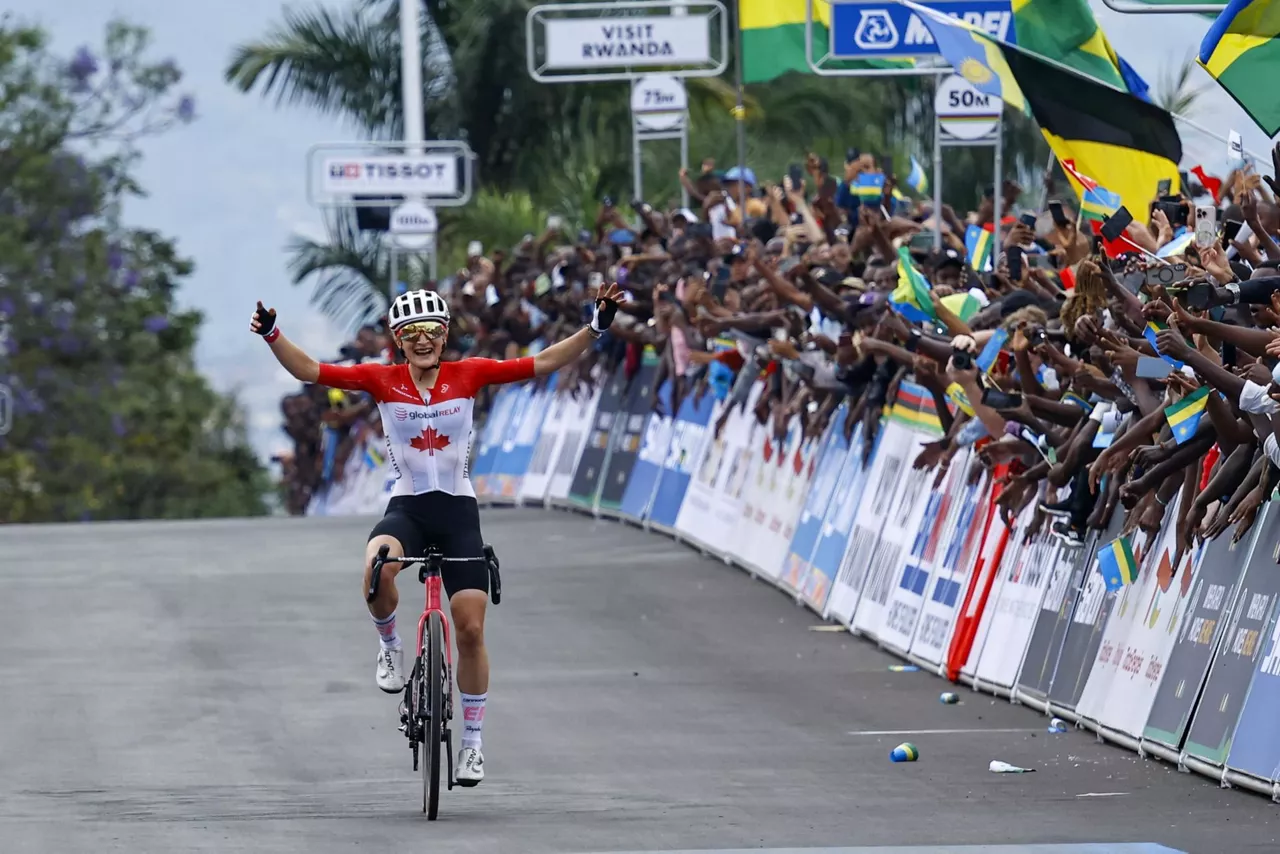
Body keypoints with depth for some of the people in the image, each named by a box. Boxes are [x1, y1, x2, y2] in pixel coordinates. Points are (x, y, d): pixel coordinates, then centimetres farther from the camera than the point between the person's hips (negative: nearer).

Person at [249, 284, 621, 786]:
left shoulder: (467, 375, -2)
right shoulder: (382, 381, -3)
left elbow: (542, 364, -4)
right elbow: (309, 370, -6)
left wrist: (595, 329, -13)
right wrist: (271, 336, -19)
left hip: (458, 511, 1)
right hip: (406, 508, -1)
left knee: (470, 629, -2)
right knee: (377, 568, -35)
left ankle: (472, 740, 14)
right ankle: (390, 646, -4)